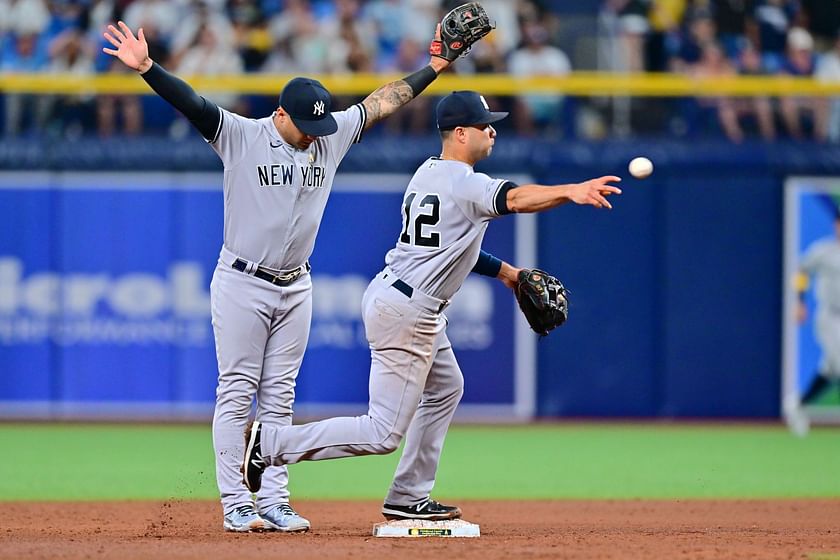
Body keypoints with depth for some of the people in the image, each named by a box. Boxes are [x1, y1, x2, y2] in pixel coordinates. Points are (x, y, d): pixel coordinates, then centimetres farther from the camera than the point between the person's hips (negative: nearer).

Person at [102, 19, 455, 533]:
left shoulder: (332, 137, 4)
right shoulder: (241, 137, -10)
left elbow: (383, 102, 12)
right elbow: (191, 103, -23)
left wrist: (434, 67, 12)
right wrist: (146, 68, -37)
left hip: (295, 289, 5)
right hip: (242, 284, -5)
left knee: (279, 398, 6)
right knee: (237, 394, -3)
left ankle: (274, 501, 7)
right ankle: (236, 504, -2)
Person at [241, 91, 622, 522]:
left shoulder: (426, 174, 11)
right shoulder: (463, 184, -18)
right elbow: (513, 199, -37)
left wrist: (502, 270, 16)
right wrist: (570, 192, -53)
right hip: (405, 312, -11)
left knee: (446, 389, 26)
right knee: (383, 434, -7)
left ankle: (408, 498, 27)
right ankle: (271, 444, -7)